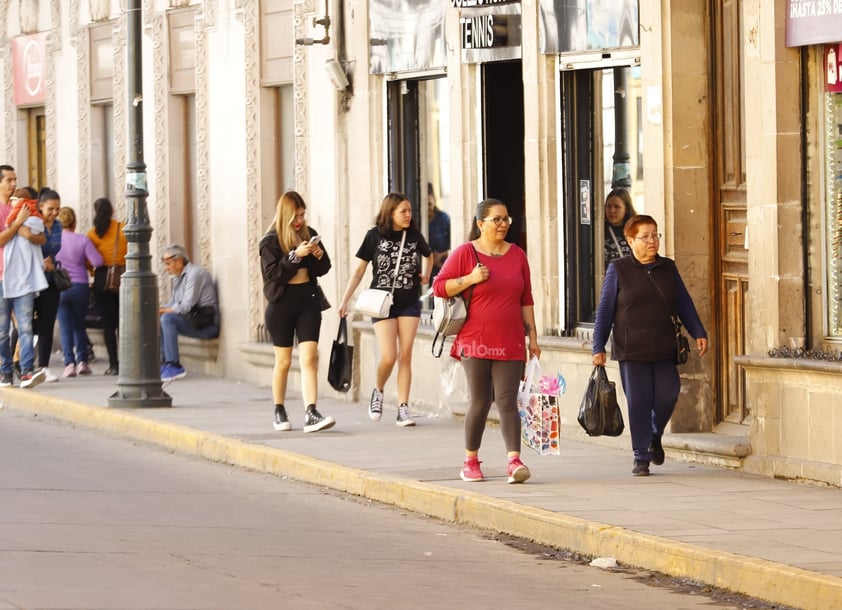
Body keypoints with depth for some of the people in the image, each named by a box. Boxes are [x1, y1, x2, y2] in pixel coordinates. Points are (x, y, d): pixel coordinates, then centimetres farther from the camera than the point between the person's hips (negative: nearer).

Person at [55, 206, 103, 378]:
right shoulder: (83, 240, -5)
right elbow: (97, 261, -10)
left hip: (60, 287, -1)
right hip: (81, 286, 1)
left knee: (65, 326, 3)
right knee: (79, 325, 17)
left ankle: (69, 363, -8)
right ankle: (82, 360, 12)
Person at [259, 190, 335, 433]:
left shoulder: (309, 234, 7)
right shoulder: (271, 241, -6)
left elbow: (323, 269, 14)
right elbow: (272, 274, -16)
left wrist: (320, 256, -7)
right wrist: (295, 255, -23)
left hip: (308, 302, 3)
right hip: (282, 303, -3)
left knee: (309, 358, -9)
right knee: (283, 361, 8)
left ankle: (311, 414, -17)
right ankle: (279, 413, 24)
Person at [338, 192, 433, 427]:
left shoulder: (414, 236, 3)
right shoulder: (375, 236, -4)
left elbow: (428, 255, 25)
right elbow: (359, 271, -1)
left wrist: (425, 275, 5)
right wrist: (345, 300, -8)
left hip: (409, 302, 2)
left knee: (405, 357, -1)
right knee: (389, 357, -11)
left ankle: (403, 409, 3)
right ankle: (378, 391, 18)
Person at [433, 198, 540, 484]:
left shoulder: (517, 254, 11)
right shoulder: (465, 253, 0)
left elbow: (526, 299, 14)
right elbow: (439, 286, -1)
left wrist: (532, 336, 10)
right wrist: (471, 279, -15)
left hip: (510, 343, 2)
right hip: (475, 342, -2)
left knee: (507, 401, -7)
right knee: (480, 402, 2)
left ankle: (514, 460, -16)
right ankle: (471, 461, 16)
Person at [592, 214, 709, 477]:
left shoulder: (668, 268, 11)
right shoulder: (619, 270, 1)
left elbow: (684, 304, 14)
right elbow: (605, 310, 2)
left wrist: (698, 333, 3)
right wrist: (598, 347, -2)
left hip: (664, 349, 3)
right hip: (632, 350, -3)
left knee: (667, 396, -6)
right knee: (638, 403, -3)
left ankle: (655, 436, 25)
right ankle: (641, 457, 8)